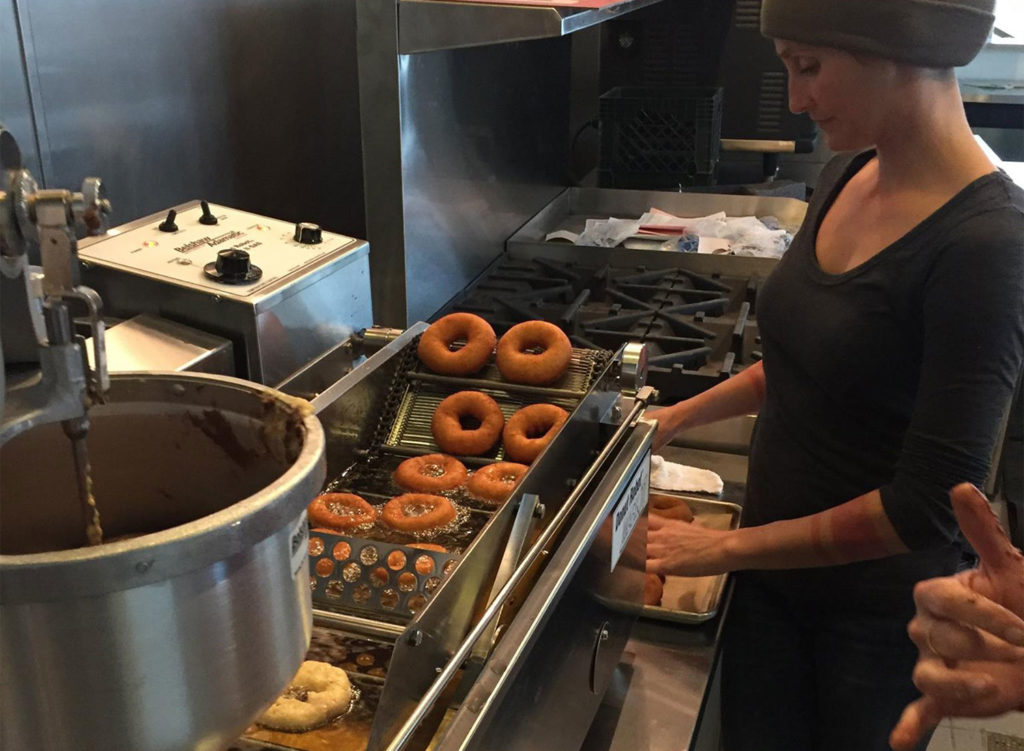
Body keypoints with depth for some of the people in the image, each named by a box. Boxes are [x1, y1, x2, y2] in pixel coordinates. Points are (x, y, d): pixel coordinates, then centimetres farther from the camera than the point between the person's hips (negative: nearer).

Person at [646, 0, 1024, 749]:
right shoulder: (846, 177, -2)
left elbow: (926, 507, -24)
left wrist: (727, 547, -16)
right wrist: (680, 418, 8)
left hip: (877, 610, -6)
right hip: (774, 569, 6)